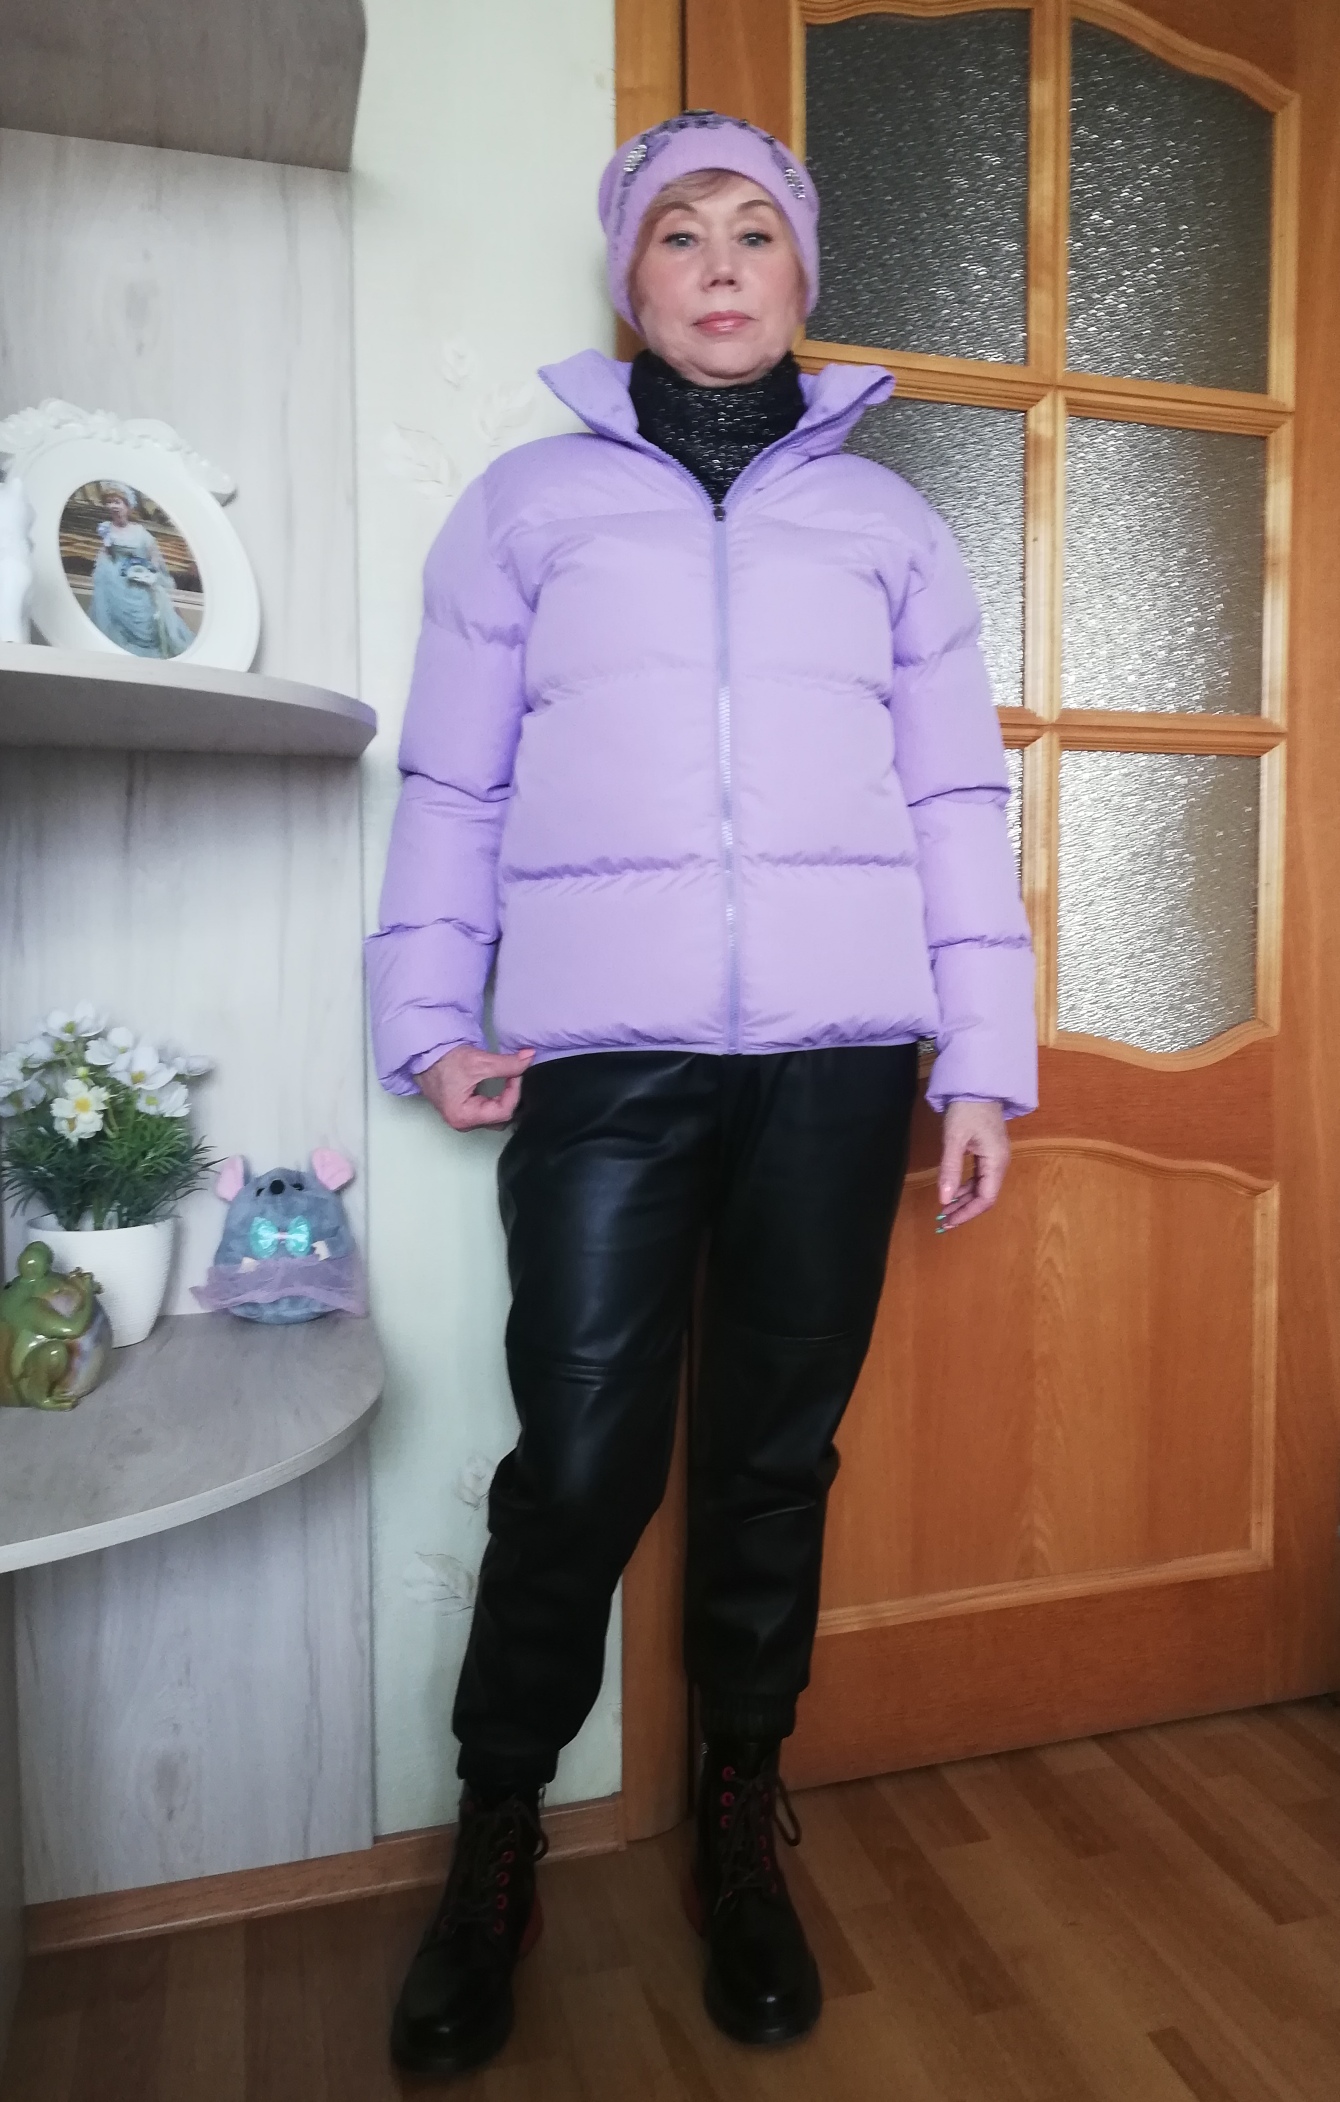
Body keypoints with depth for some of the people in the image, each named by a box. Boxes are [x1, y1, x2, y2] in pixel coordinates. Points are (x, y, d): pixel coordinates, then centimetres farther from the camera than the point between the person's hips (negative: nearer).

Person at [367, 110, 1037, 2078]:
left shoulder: (887, 518, 18)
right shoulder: (528, 498, 15)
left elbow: (957, 799, 12)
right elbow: (452, 782, 11)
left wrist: (987, 1063, 5)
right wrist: (430, 1013, 0)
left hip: (838, 1051, 2)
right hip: (600, 1050, -1)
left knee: (778, 1450, 7)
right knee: (581, 1459, -3)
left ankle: (741, 1830, 27)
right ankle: (495, 1844, 21)